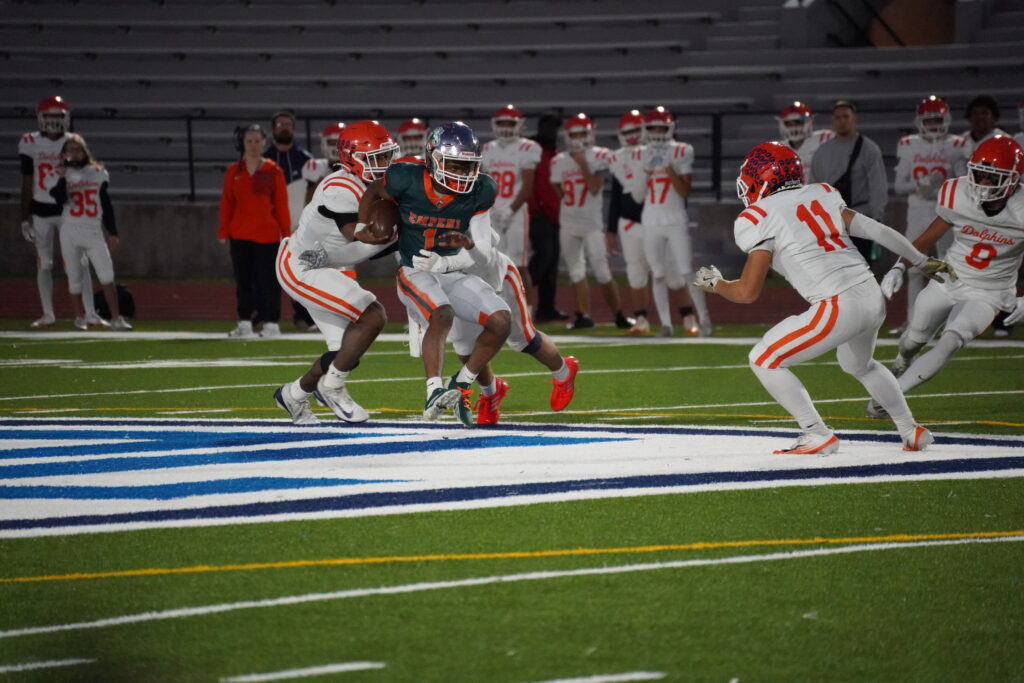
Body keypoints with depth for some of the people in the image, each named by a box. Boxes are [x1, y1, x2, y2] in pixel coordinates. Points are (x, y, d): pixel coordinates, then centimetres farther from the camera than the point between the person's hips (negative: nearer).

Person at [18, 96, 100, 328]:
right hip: (41, 211, 1)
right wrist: (25, 219, 2)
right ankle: (48, 315, 13)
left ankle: (90, 314, -3)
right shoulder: (31, 144, -2)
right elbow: (27, 185, 3)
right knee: (44, 264, 5)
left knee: (80, 263, -5)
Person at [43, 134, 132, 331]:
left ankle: (116, 318, -8)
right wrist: (62, 177, -16)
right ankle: (79, 318, 15)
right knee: (74, 277, 4)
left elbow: (106, 205, 12)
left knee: (106, 276, -9)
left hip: (94, 232, 1)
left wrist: (112, 232, 10)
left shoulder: (97, 174, 9)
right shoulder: (58, 176, 4)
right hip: (70, 232, -1)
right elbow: (61, 200, -13)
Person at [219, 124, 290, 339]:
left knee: (267, 280, -1)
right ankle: (244, 323, 10)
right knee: (243, 280, 6)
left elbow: (281, 205, 0)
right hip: (240, 234, 3)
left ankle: (271, 323, 4)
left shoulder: (273, 171, 0)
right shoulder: (234, 172, 7)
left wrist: (286, 234, -2)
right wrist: (223, 231, 3)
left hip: (267, 234, -3)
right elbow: (227, 203, 8)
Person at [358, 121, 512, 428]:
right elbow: (372, 192, 7)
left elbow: (484, 256, -7)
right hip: (415, 273, -4)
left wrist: (469, 244, -28)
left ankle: (460, 386, -1)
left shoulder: (479, 193, -9)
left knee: (501, 320, -16)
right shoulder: (407, 181, -17)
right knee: (441, 314, -35)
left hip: (455, 274, 4)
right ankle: (434, 393, -43)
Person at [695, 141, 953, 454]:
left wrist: (714, 284, 20)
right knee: (859, 365, 35)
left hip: (838, 308, -8)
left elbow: (747, 292, -2)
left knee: (764, 360, 5)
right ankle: (911, 432, 35)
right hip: (873, 298, 8)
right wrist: (922, 261, 28)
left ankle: (818, 436, 2)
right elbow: (877, 230, 16)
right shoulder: (820, 196, 15)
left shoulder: (761, 219, -3)